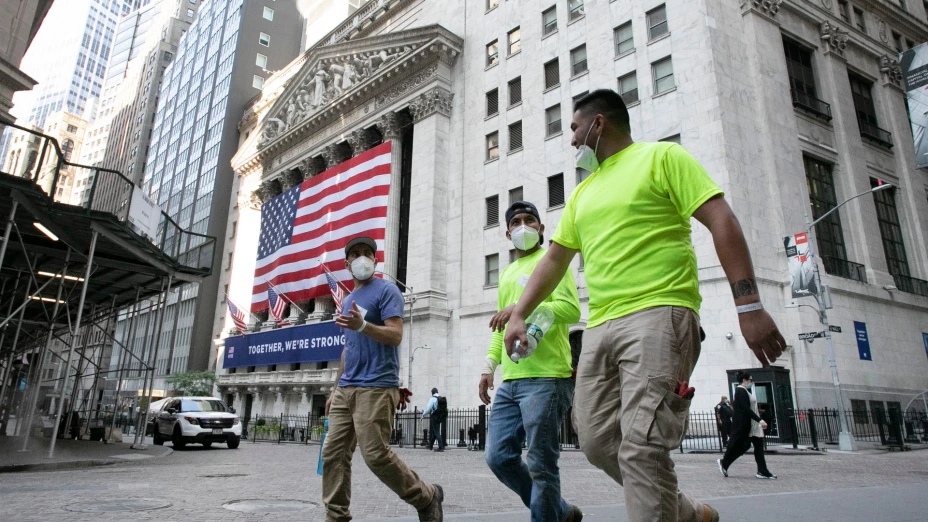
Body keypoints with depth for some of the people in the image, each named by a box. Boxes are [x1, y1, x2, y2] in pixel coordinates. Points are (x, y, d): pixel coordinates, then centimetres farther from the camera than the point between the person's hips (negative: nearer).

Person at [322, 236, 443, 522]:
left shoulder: (386, 290, -2)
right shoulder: (347, 300, 22)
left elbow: (396, 335, -14)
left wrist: (362, 325, -30)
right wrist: (336, 387, 23)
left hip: (376, 388, -8)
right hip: (345, 389, 8)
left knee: (376, 455, -9)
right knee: (333, 453, 2)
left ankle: (427, 497, 10)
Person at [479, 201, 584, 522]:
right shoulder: (507, 273, 24)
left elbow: (572, 309, -13)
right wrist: (490, 365, 16)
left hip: (545, 379, -8)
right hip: (510, 381, 8)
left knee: (541, 466, -3)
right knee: (498, 457, 8)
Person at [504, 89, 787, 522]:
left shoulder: (663, 157, 4)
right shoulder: (583, 193, 23)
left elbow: (722, 222, -5)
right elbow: (553, 260, 23)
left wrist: (748, 305, -15)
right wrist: (519, 315, 13)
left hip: (658, 315, -7)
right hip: (600, 327, 8)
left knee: (641, 446, -16)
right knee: (597, 441, 6)